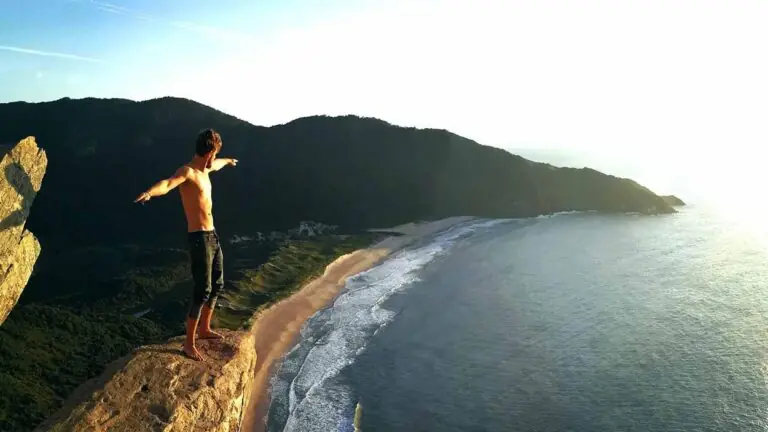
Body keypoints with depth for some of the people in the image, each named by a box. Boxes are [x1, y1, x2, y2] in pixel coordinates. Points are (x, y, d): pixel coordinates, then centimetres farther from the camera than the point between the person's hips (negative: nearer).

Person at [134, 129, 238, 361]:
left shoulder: (204, 170, 12)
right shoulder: (187, 172, -15)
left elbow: (215, 165, 38)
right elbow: (167, 184, -37)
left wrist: (227, 161, 60)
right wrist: (149, 192, -59)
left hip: (212, 236, 10)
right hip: (199, 238, -10)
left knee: (217, 285, 18)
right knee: (202, 290, -9)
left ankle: (204, 329, 35)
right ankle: (189, 343, 1)